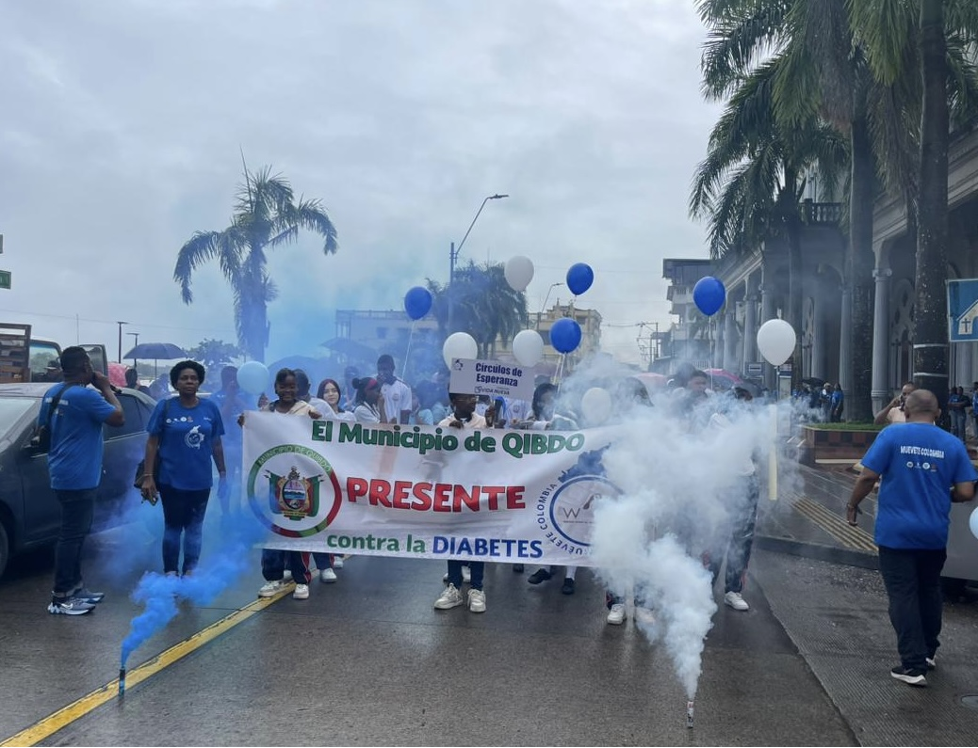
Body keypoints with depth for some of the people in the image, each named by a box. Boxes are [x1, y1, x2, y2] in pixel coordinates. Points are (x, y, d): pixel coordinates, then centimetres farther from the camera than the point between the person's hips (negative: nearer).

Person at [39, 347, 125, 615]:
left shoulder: (52, 393, 10)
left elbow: (43, 428, 19)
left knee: (75, 532, 17)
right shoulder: (86, 396, -20)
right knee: (71, 535, -5)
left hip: (65, 475, 10)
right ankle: (60, 598, -1)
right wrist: (106, 388, -6)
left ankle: (74, 587, 25)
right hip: (78, 478, -10)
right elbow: (119, 418, -16)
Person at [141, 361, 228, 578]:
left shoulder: (210, 408, 0)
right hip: (171, 479, -2)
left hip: (201, 480, 2)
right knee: (173, 526, 8)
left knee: (195, 527, 12)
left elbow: (217, 444, 6)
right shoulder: (165, 407, -5)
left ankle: (190, 572, 23)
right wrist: (148, 476, -9)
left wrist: (223, 473, 7)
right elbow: (152, 443, -4)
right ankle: (170, 572, 18)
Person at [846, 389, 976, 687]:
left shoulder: (891, 435, -9)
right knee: (929, 592, 21)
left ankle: (914, 665, 0)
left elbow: (868, 476, -13)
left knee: (903, 596, 2)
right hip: (934, 533, 4)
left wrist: (852, 505, 3)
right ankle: (929, 651, 35)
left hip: (896, 532, -3)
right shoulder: (953, 444, -1)